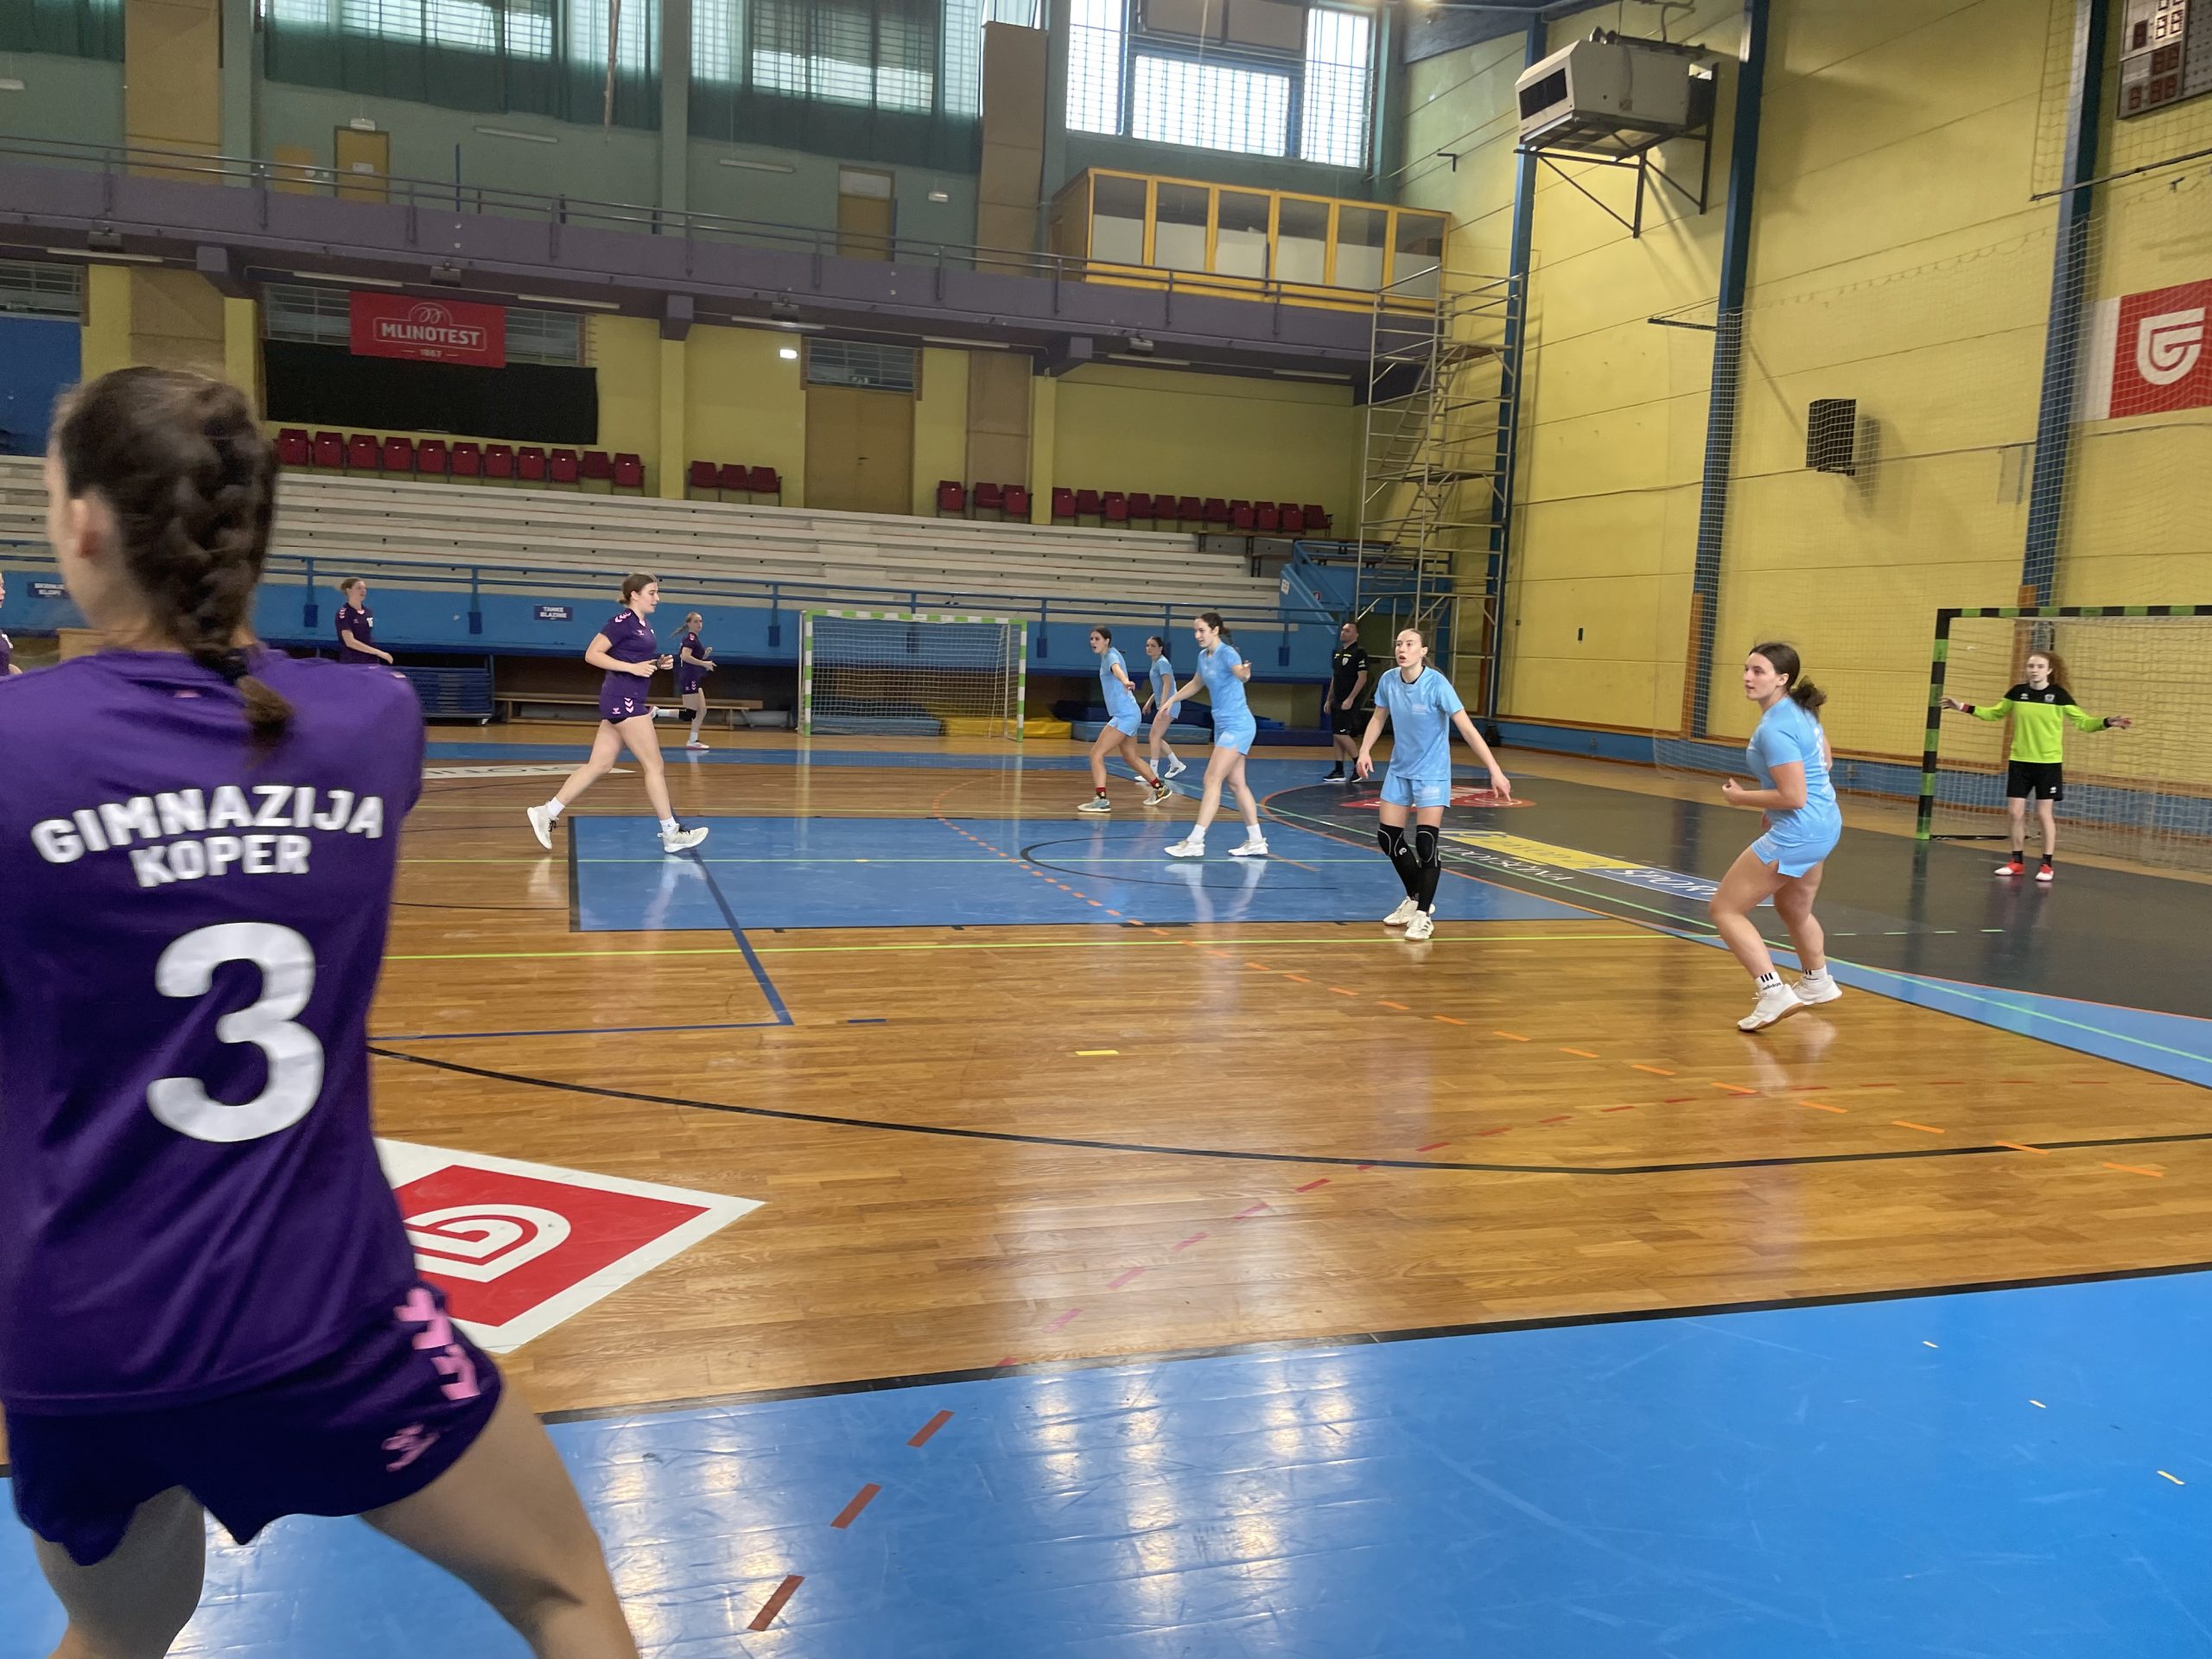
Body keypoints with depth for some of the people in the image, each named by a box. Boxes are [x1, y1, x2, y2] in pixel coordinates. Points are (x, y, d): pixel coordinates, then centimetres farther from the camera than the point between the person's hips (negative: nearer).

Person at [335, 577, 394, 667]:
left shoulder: (367, 611, 11)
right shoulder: (344, 613, -9)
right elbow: (350, 642, -17)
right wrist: (378, 652, -20)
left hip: (371, 662, 6)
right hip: (352, 663, -6)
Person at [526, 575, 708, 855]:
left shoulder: (644, 625, 16)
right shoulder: (622, 621, -11)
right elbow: (592, 654, -15)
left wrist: (659, 663, 8)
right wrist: (632, 667, -21)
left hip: (627, 701, 10)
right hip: (623, 699, -10)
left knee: (598, 765, 8)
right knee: (654, 766, -5)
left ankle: (547, 813, 10)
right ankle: (671, 835, 1)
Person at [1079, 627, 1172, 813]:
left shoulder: (1111, 655, -14)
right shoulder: (1107, 657, 13)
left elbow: (1117, 669, -38)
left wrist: (1125, 681, -59)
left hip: (1124, 715, -10)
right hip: (1127, 714, 10)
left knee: (1096, 754, -13)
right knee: (1131, 758, 23)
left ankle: (1101, 800, -17)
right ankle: (1160, 789, 35)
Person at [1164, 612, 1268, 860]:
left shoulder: (1227, 653, -17)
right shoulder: (1203, 656, 9)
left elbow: (1239, 672, -40)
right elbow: (1196, 684, 29)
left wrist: (1244, 673, -62)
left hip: (1237, 726, -9)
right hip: (1223, 726, 9)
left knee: (1213, 779, -11)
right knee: (1236, 782, 10)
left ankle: (1195, 842, -10)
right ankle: (1256, 842, 14)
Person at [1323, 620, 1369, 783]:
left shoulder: (1359, 652, -12)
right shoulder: (1338, 652, 14)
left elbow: (1362, 678, -17)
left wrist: (1350, 699, -21)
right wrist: (1329, 699, 18)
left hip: (1349, 702, -8)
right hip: (1337, 701, 8)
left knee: (1342, 734, -12)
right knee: (1337, 736, 8)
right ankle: (1339, 772, 13)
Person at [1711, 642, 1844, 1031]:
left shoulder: (1775, 729, -24)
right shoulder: (1801, 709, 4)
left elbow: (1794, 797, -26)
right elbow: (1826, 759, 19)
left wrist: (1742, 797, -13)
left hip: (1797, 833, -10)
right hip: (1825, 823, 10)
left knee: (1725, 909, -3)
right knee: (1793, 908, 32)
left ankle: (1774, 995, -11)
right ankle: (1818, 982, 54)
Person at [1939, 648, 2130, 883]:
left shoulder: (2059, 695, -8)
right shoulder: (2018, 692, 1)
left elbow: (2083, 721, -6)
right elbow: (1995, 713, 16)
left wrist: (2107, 722, -22)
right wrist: (1964, 707, 8)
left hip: (2048, 763, -3)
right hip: (2019, 761, 3)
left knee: (2044, 814, -1)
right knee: (2016, 812, 4)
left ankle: (2048, 865, 7)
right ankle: (2017, 861, 16)